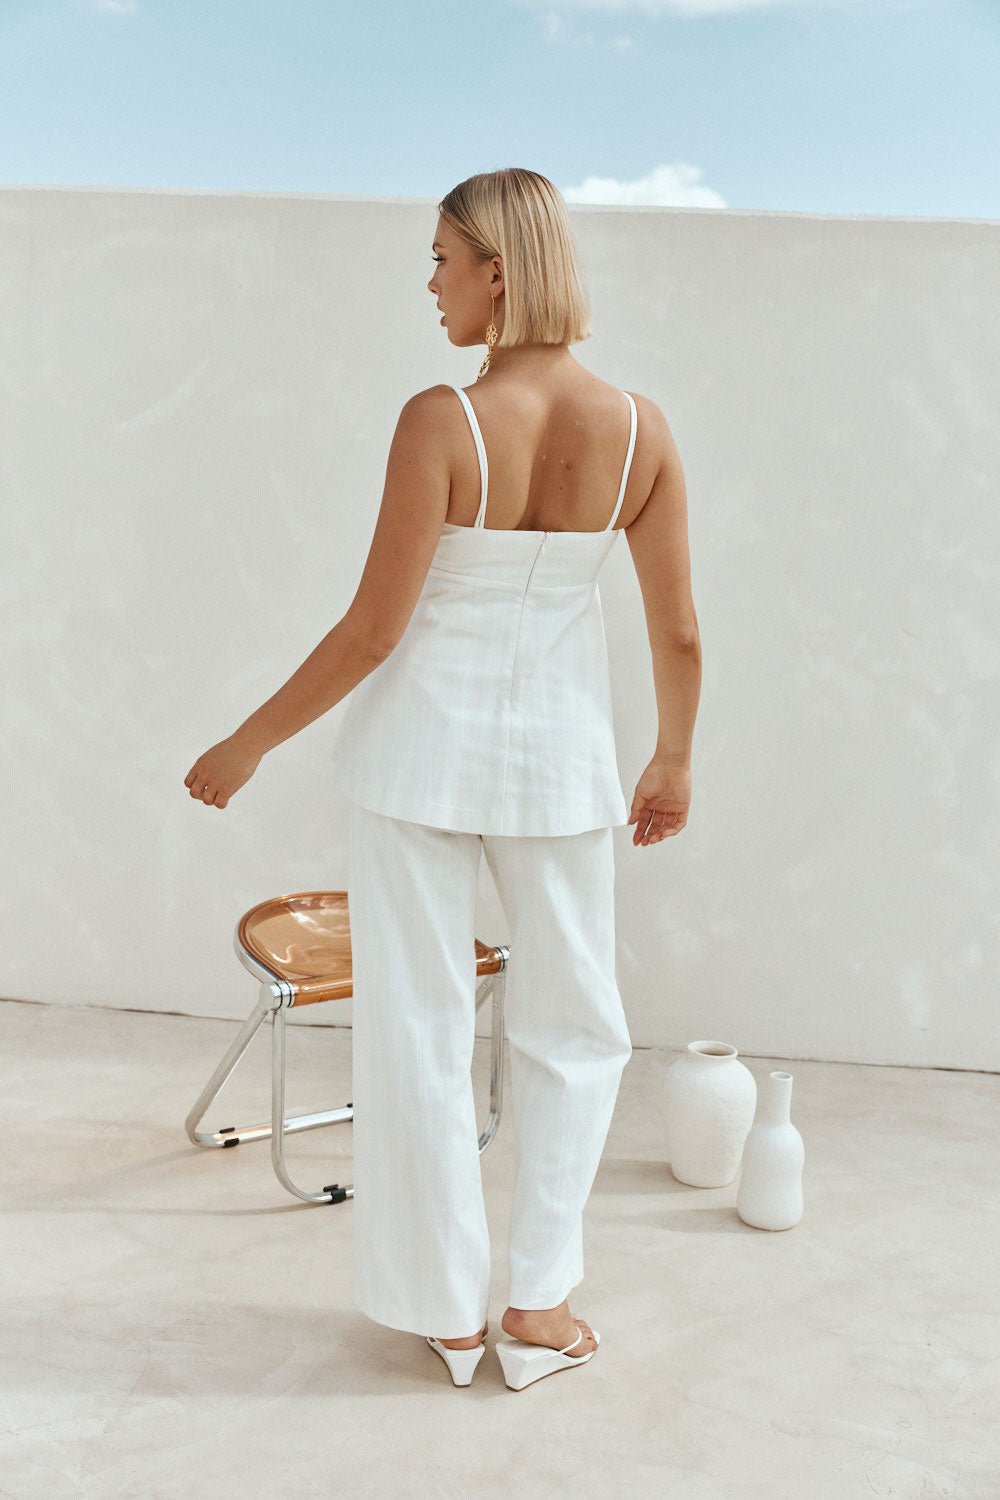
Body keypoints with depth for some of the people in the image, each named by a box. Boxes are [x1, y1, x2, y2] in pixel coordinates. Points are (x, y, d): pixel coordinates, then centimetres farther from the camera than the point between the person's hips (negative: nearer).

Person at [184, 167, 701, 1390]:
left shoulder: (439, 422, -17)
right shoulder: (639, 428, -6)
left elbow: (372, 631, -15)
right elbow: (679, 632, -1)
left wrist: (249, 743, -3)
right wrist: (674, 762, 15)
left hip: (425, 740, -3)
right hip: (557, 751, 3)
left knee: (418, 1028, 12)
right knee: (575, 1026, 20)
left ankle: (447, 1308, 25)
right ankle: (538, 1303, 22)